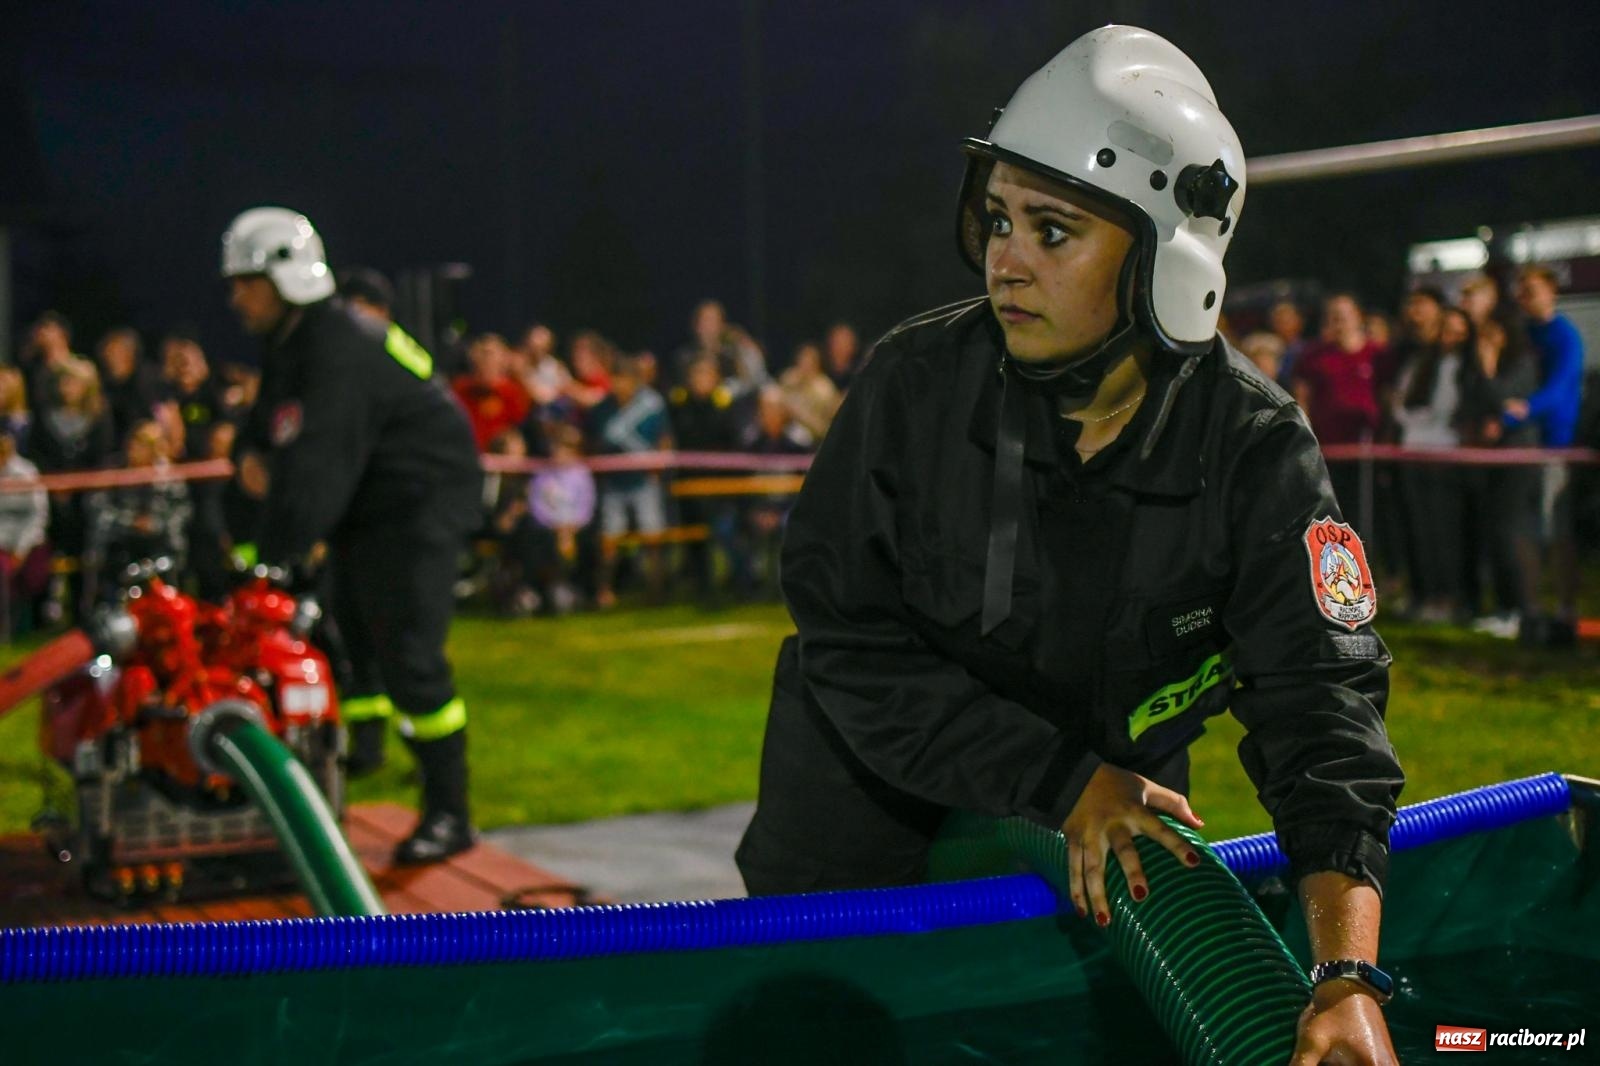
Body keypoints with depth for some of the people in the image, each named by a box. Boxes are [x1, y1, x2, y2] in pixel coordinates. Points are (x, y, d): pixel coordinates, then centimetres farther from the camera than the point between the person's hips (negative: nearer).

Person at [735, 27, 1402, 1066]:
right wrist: (1066, 783, -24)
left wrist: (1349, 978, -34)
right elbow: (855, 647, -17)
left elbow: (1319, 700, -22)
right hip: (868, 842, -1)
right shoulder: (917, 383, -18)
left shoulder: (1256, 450, -16)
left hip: (1119, 836, 1)